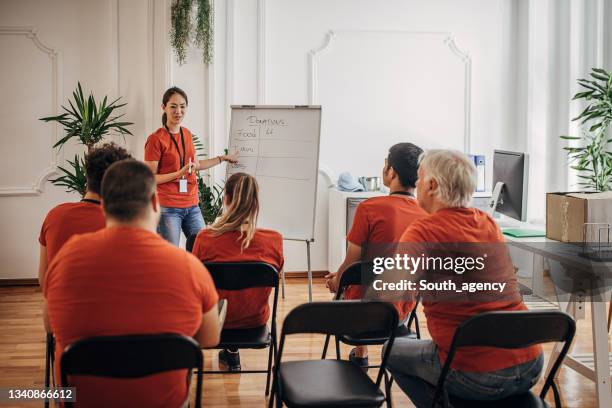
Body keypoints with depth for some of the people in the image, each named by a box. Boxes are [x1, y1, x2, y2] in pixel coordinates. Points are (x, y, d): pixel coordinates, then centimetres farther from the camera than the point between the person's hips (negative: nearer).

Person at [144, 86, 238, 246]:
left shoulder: (187, 134, 10)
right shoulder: (156, 139, -10)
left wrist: (223, 158, 29)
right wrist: (179, 174, -21)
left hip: (192, 205, 7)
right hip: (168, 207, -6)